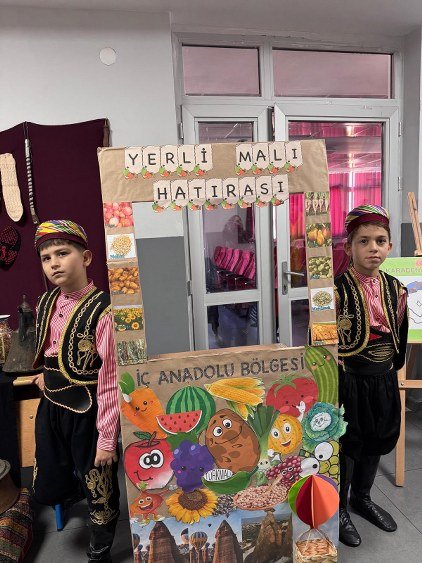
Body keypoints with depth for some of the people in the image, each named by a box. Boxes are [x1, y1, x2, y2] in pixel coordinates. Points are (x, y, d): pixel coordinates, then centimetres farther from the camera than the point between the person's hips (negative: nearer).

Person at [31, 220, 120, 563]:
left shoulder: (102, 310, -23)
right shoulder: (46, 304, 1)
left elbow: (110, 379, -21)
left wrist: (107, 438, -17)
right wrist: (47, 377, 5)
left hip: (87, 413, -6)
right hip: (50, 408, 7)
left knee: (99, 490, 13)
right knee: (47, 489, 20)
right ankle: (78, 486, 54)